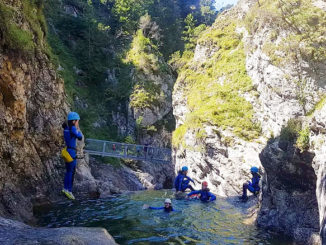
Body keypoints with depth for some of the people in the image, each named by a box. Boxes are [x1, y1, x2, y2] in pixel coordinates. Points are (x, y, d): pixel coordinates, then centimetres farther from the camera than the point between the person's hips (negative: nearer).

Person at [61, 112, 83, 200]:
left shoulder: (66, 128, 9)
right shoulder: (72, 128, -17)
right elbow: (80, 137, -9)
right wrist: (77, 128, 3)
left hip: (67, 150, 9)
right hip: (72, 151, -9)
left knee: (68, 171, 18)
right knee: (71, 171, -2)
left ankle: (65, 188, 24)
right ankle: (68, 190, 0)